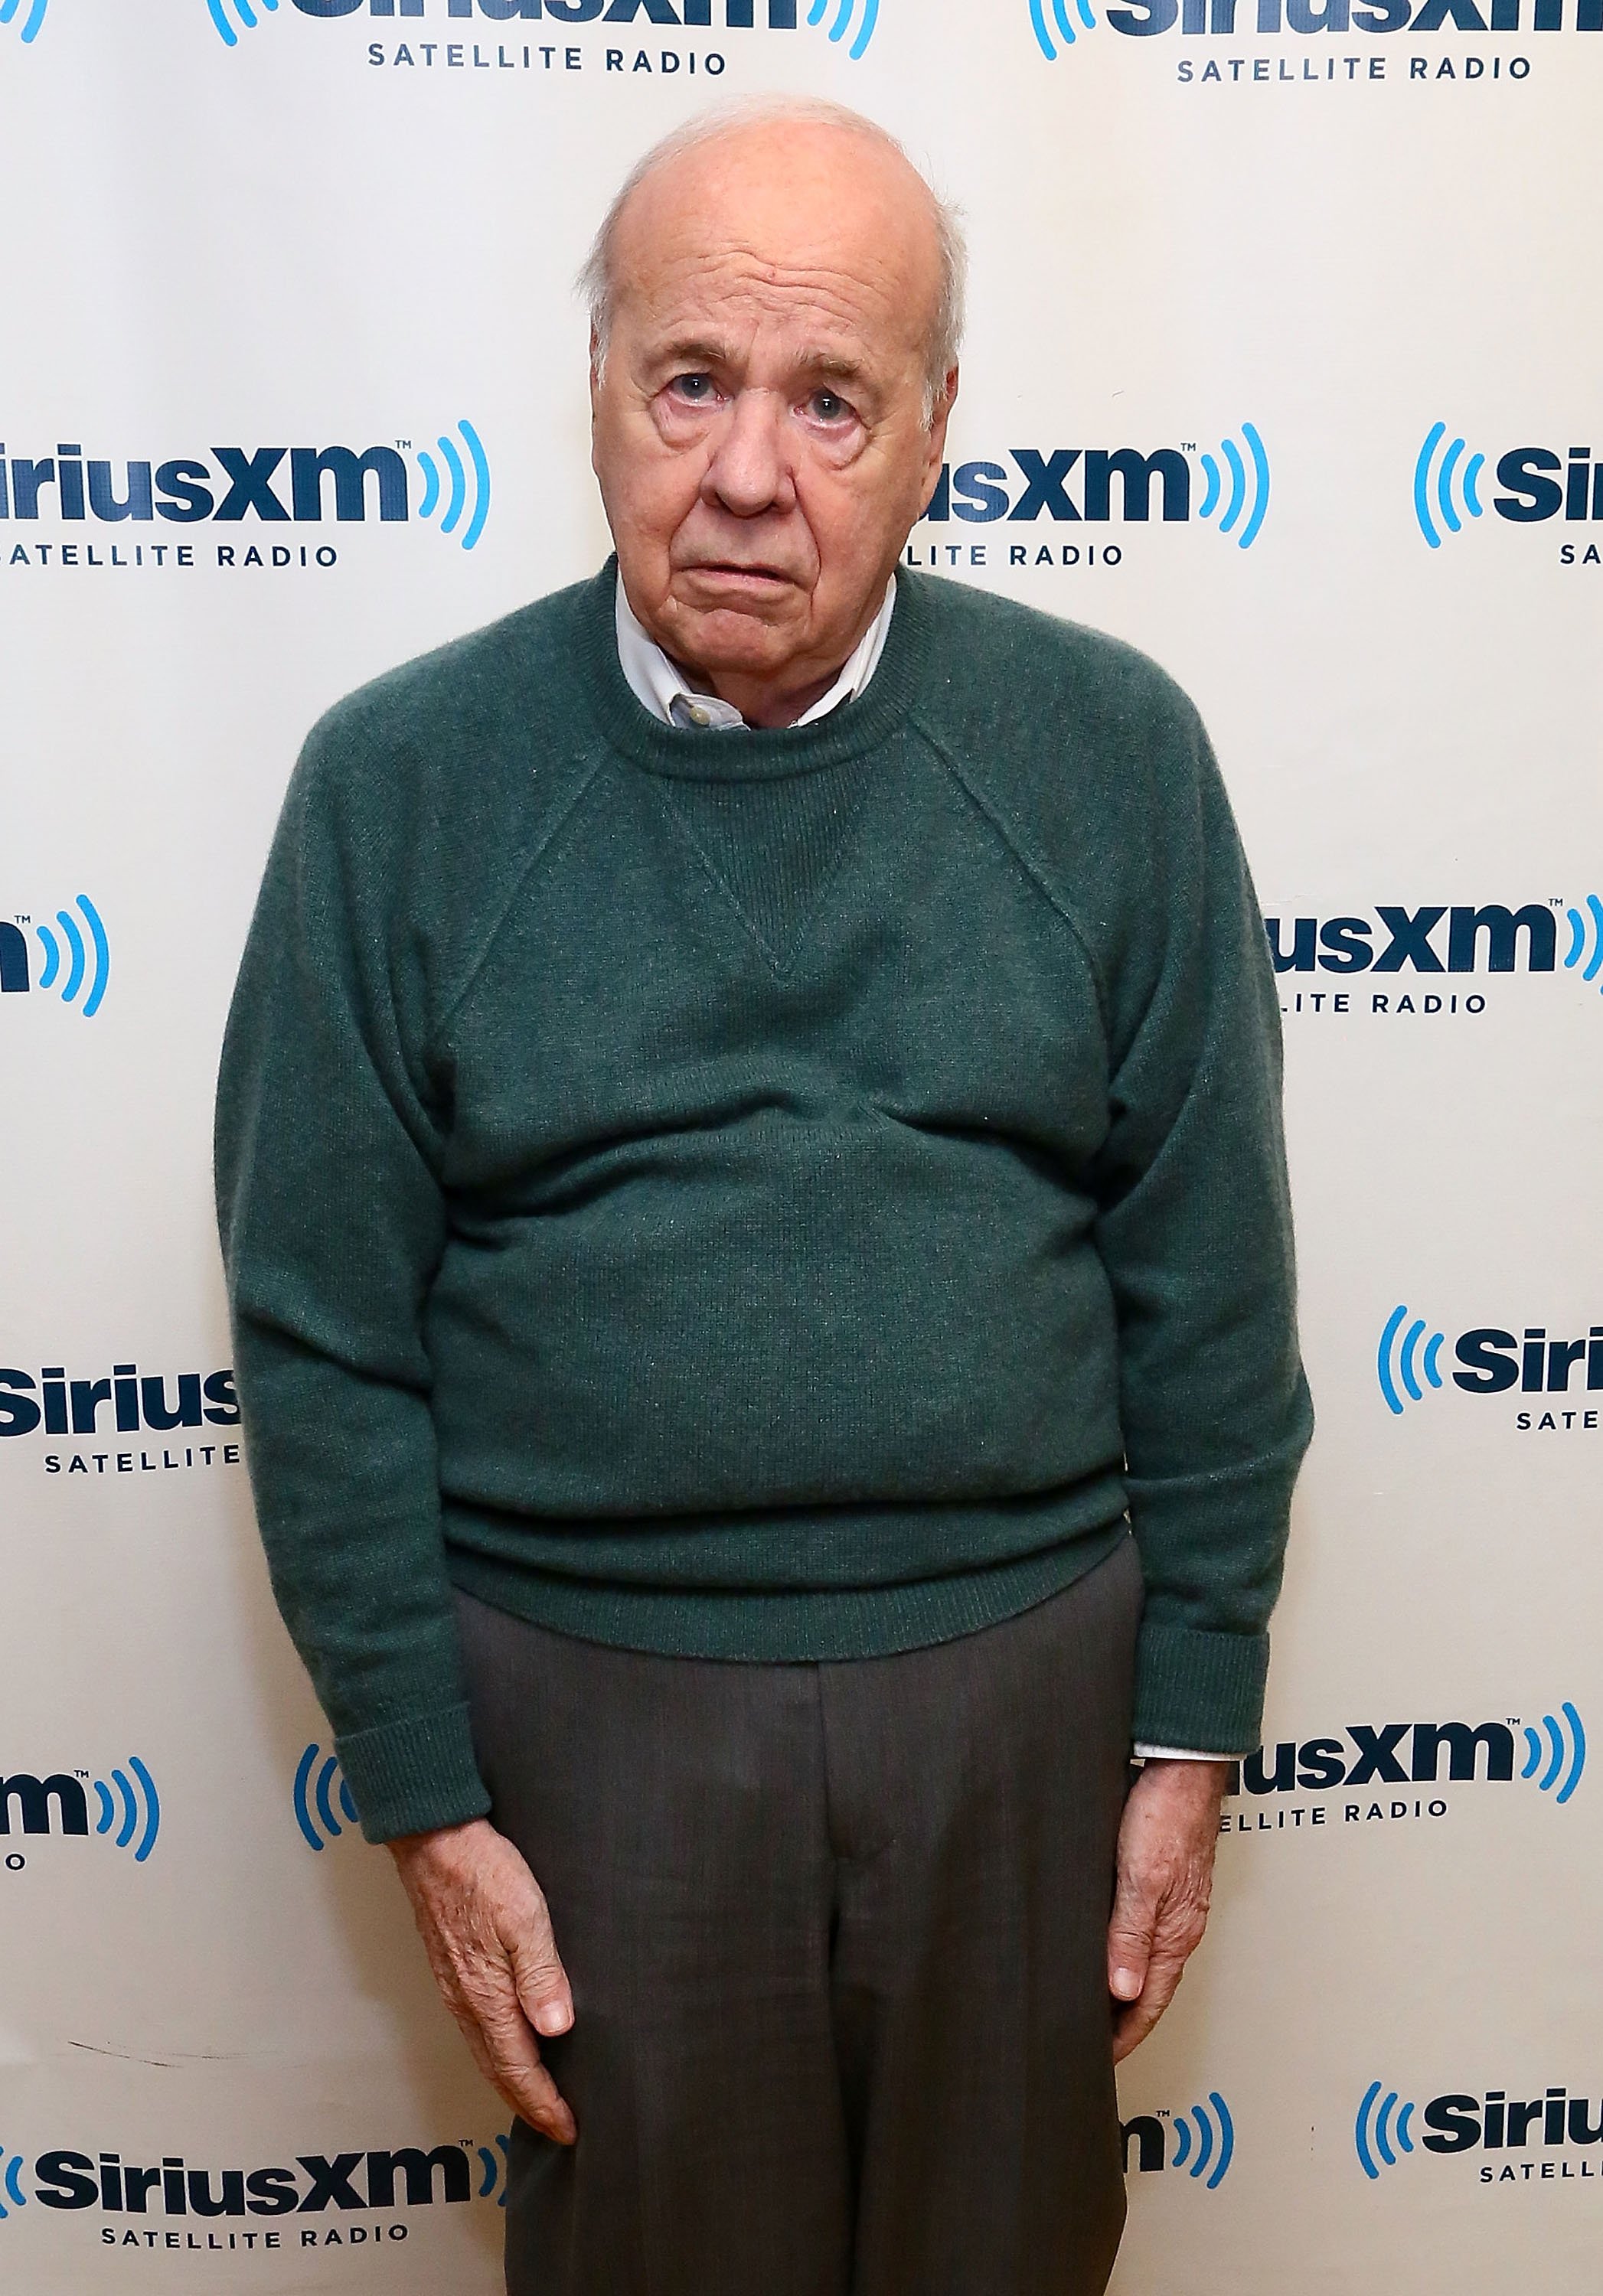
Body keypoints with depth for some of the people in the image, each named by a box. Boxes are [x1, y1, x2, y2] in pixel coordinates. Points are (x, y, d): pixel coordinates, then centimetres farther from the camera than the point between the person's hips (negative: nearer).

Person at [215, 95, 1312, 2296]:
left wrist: (1193, 1729, 1)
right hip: (594, 1701, -1)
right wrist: (424, 1798, -3)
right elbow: (325, 1341, -4)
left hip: (1023, 1675, 2)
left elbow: (1208, 1288, -1)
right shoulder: (401, 781, -7)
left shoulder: (1110, 752, -5)